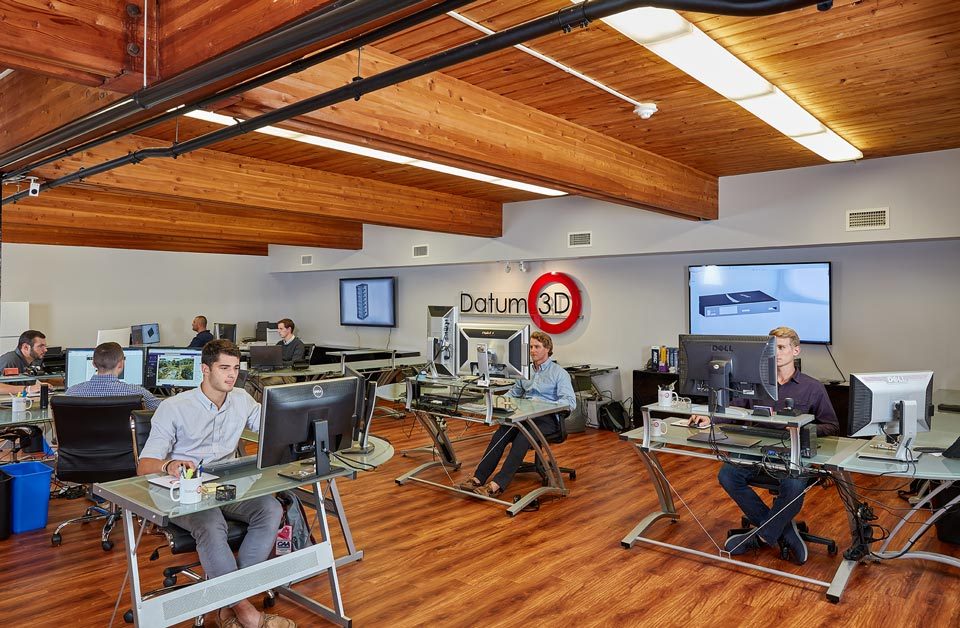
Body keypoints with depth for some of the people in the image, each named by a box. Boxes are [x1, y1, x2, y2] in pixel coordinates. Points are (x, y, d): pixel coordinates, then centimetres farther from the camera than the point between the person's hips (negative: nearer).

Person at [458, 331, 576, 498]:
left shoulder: (559, 373, 2)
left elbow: (570, 402, -9)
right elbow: (513, 394, 30)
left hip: (547, 418, -5)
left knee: (523, 437, -35)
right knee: (500, 434, -25)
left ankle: (497, 484, -43)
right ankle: (478, 479, -34)